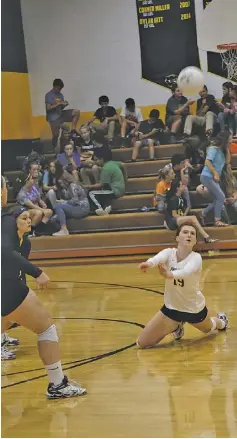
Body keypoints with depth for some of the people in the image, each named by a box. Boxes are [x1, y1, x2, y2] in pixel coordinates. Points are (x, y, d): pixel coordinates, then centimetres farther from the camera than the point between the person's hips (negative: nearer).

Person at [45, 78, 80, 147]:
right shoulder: (49, 95, -9)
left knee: (76, 112, -8)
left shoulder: (60, 95, 10)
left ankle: (73, 130, -5)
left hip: (61, 114, 6)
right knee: (56, 135, -5)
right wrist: (58, 104, -21)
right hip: (53, 118, -6)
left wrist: (64, 105, -6)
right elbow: (48, 108, -16)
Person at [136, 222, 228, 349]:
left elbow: (187, 271, -48)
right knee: (142, 343, -3)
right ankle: (175, 327, 25)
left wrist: (170, 274, -71)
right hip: (171, 307, 2)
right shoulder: (169, 253, -17)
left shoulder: (196, 258, -25)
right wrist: (148, 263, -67)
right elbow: (158, 258, -42)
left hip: (194, 308, -2)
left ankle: (221, 321, 68)